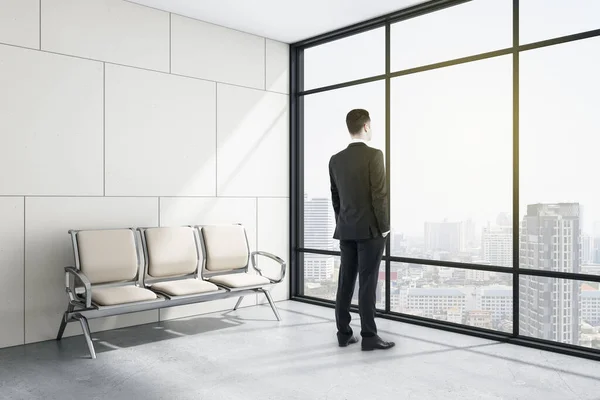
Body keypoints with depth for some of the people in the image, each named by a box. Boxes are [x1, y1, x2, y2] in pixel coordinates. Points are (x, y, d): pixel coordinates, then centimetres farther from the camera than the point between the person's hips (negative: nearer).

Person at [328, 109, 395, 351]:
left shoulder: (336, 159, 7)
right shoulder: (374, 155, -11)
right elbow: (379, 195, -15)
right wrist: (384, 227, -7)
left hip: (346, 229, 6)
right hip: (370, 229, -6)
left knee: (345, 281, 9)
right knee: (367, 283, -3)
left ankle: (343, 333, 15)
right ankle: (369, 336, 3)